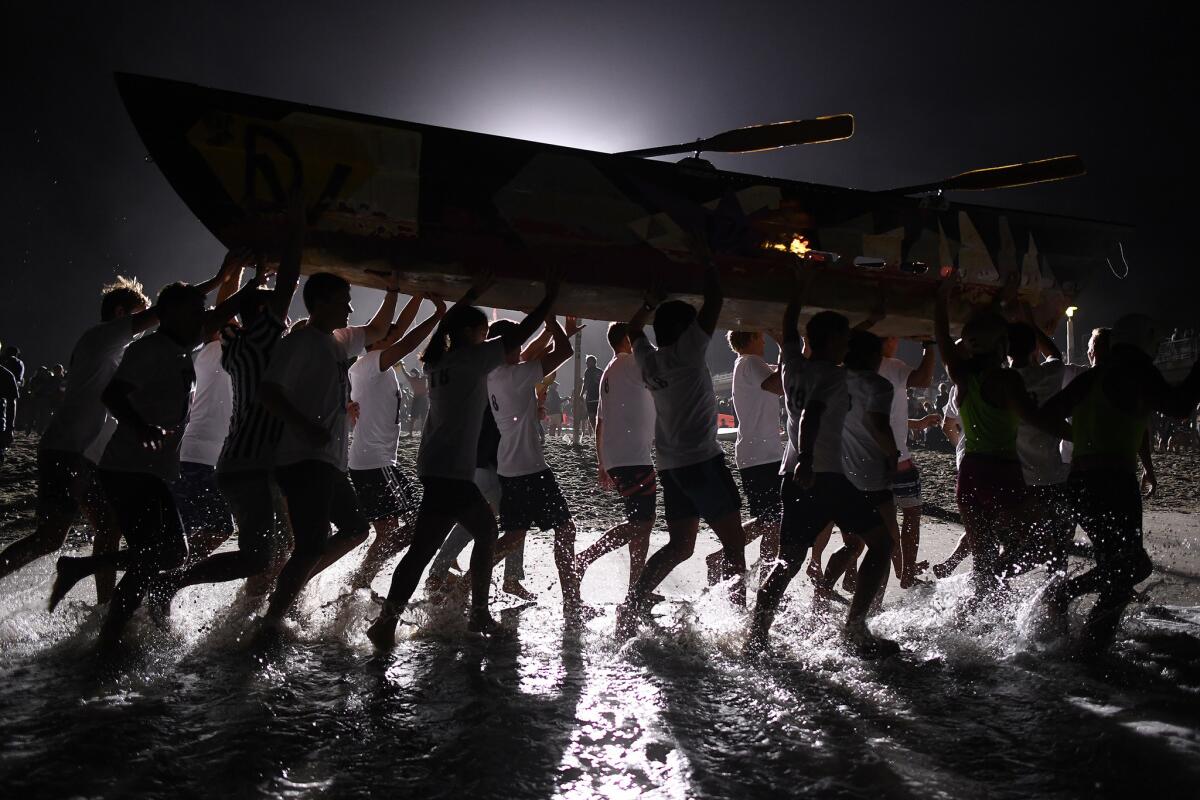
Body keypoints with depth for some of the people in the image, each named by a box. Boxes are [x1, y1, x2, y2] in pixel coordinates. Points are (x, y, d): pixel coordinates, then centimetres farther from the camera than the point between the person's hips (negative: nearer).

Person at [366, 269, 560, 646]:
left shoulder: (438, 360, 12)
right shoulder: (471, 359, -8)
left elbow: (448, 320, 31)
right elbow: (519, 335, -4)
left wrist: (476, 291, 37)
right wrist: (550, 298, 6)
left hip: (436, 467, 9)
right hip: (451, 471, -9)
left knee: (486, 530, 16)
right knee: (423, 547, -6)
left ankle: (479, 613, 20)